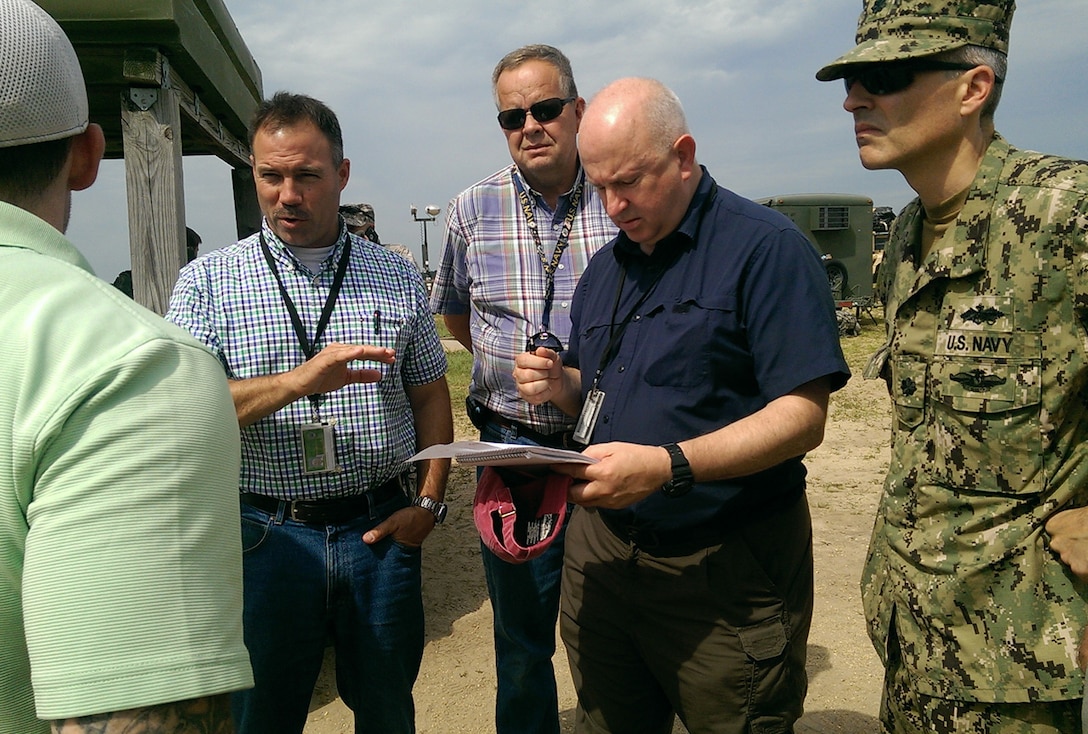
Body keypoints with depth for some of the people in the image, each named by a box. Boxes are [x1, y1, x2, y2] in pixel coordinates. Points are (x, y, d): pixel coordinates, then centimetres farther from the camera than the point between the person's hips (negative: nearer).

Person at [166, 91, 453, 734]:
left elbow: (430, 395, 10)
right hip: (266, 535, -1)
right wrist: (296, 381, -27)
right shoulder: (208, 282, -2)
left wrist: (429, 501, -1)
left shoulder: (398, 278, 5)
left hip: (380, 531, 2)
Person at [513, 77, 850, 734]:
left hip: (724, 570, -6)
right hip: (601, 551, 7)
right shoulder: (605, 268, 11)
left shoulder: (765, 247, -12)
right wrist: (559, 384, -3)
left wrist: (668, 466, -30)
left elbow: (803, 417, -19)